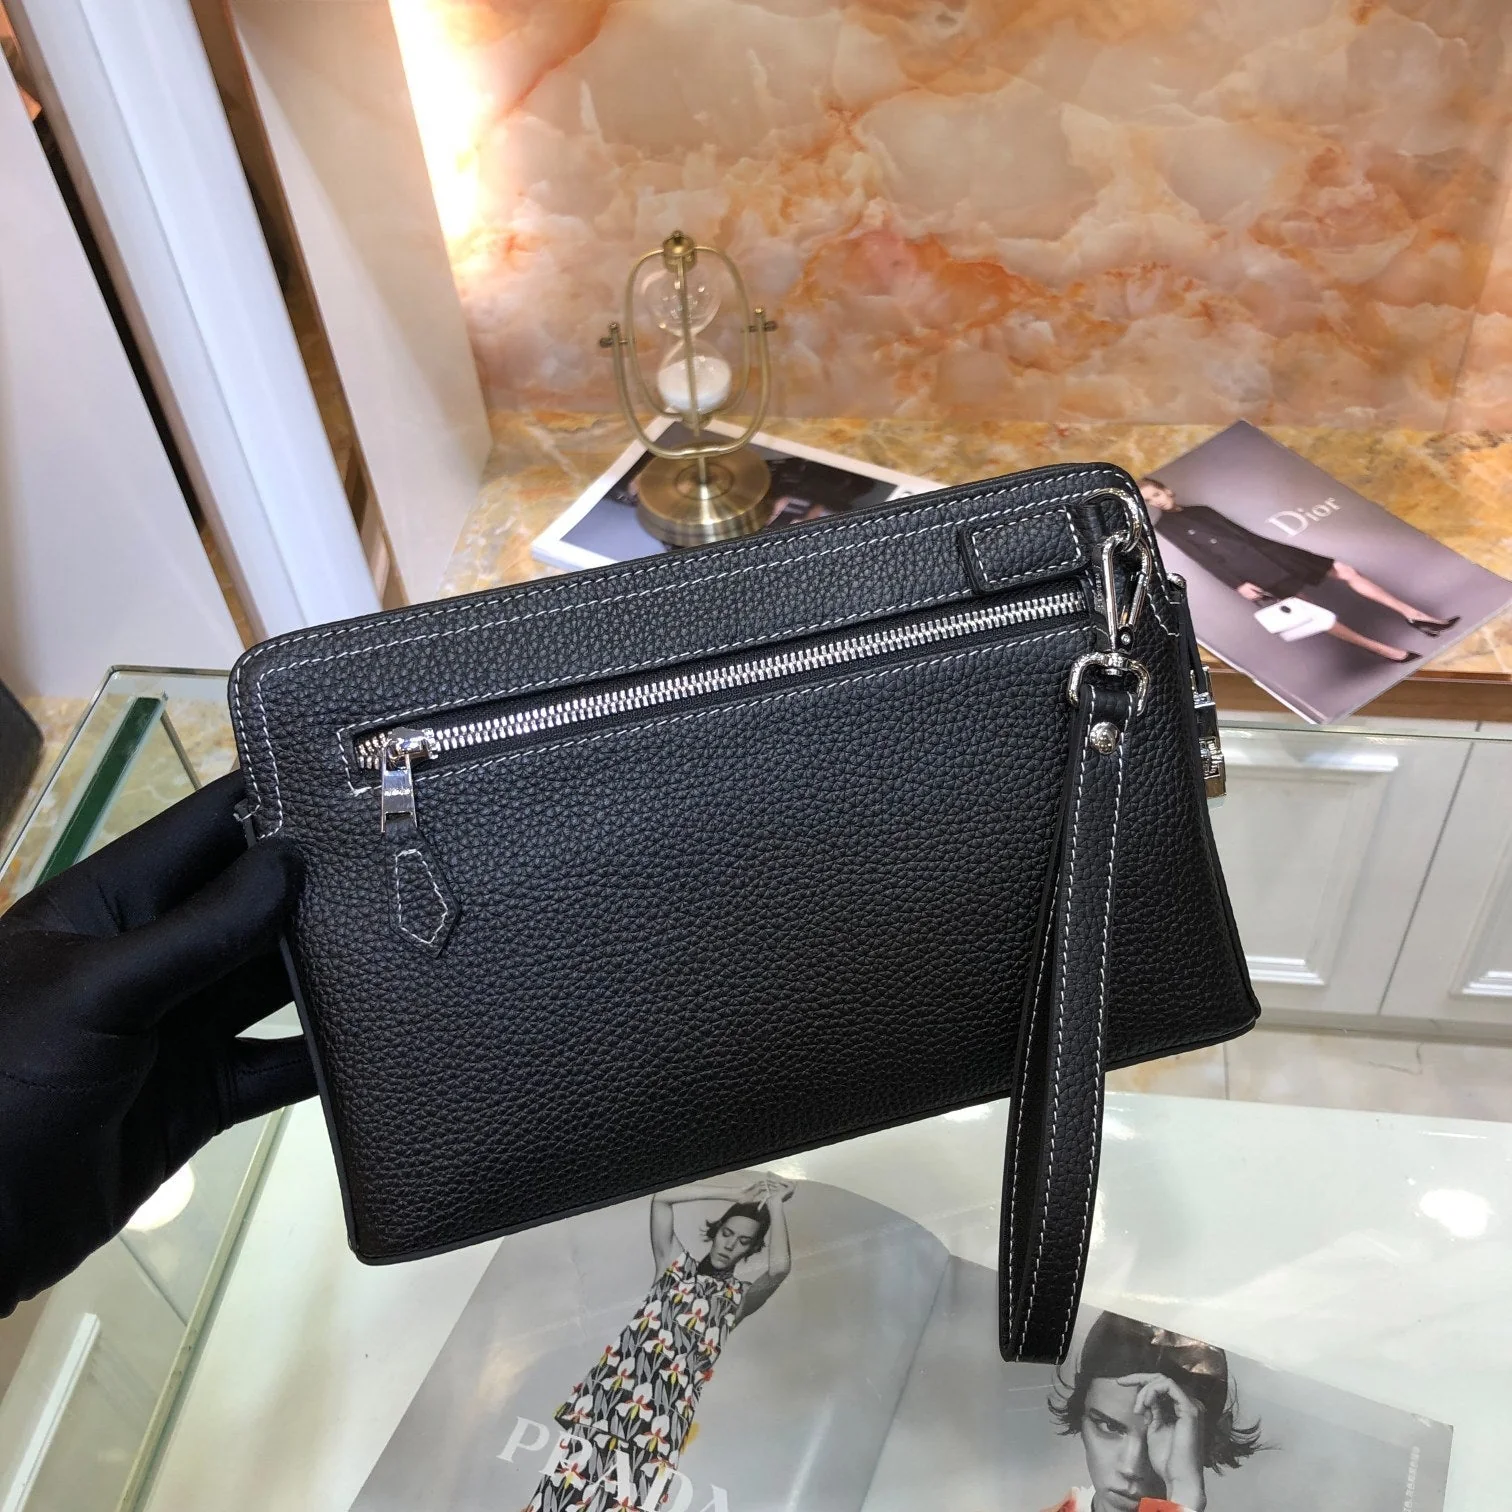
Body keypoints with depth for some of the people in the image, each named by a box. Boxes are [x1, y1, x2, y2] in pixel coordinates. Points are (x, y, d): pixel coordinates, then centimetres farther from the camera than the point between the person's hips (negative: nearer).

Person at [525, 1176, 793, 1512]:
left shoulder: (739, 1297, 17)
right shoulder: (676, 1263, 22)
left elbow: (779, 1268, -5)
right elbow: (662, 1197, 8)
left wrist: (774, 1203, 5)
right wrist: (739, 1195, 10)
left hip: (664, 1408, -1)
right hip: (615, 1383, 2)